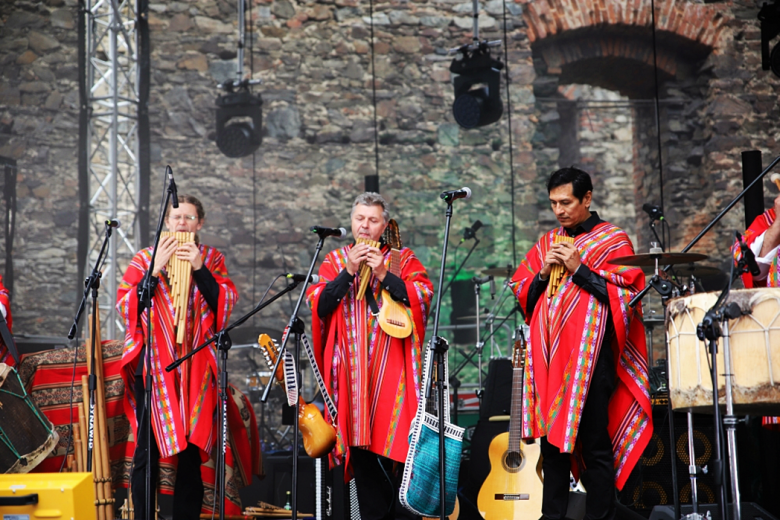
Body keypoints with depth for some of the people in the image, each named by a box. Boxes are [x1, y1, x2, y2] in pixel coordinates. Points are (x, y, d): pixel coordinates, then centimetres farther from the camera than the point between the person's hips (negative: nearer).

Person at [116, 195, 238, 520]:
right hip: (153, 366, -1)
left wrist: (199, 268, -12)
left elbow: (226, 303, -2)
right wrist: (155, 270, -10)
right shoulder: (145, 259, 8)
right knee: (148, 450, -3)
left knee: (191, 449, 4)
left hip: (195, 368, 1)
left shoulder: (212, 259, 11)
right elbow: (124, 306, -2)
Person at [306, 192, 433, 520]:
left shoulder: (403, 259, 11)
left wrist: (383, 274, -11)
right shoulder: (334, 260, 15)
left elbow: (424, 296, -4)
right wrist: (348, 272, -7)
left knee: (397, 441, -9)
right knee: (359, 443, 2)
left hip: (392, 367, -2)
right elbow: (318, 304, 2)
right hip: (351, 371, 2)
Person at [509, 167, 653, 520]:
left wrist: (580, 270, -11)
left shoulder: (613, 240, 3)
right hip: (548, 356, 5)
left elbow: (627, 295, -7)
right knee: (552, 440, 8)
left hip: (590, 356, -5)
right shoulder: (547, 243, 18)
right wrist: (542, 274, -1)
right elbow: (522, 294, 18)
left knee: (595, 445, -5)